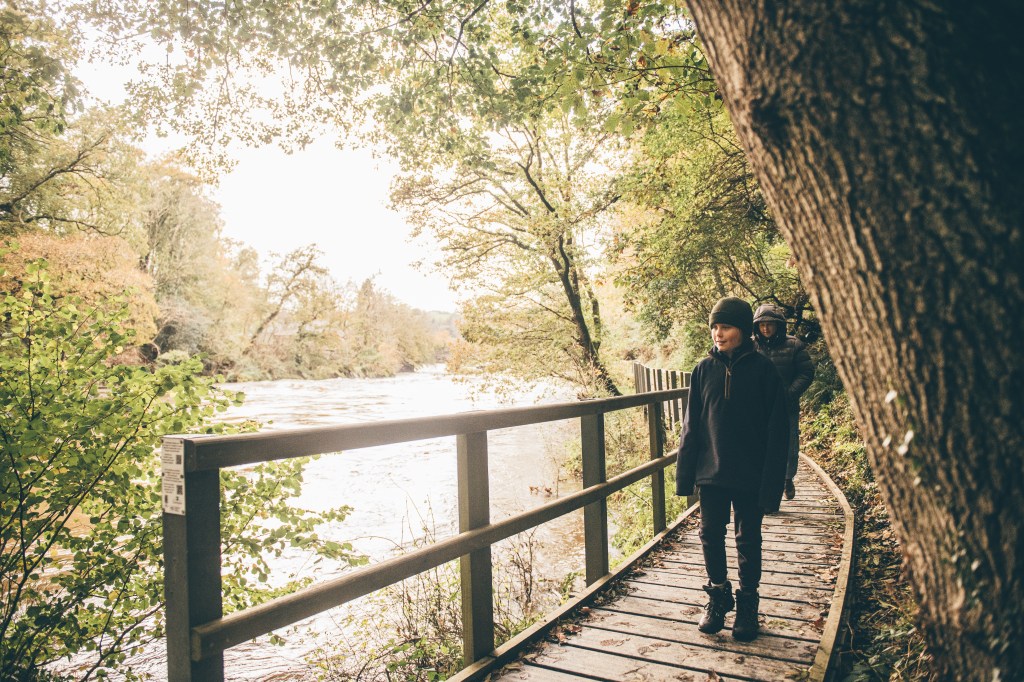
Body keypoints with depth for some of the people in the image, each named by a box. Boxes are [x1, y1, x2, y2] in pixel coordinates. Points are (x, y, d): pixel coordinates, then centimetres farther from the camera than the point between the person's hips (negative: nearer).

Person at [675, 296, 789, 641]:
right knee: (711, 536, 10)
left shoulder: (762, 370, -8)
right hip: (710, 472, 3)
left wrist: (771, 482, -11)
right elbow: (691, 425, 3)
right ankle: (718, 596, 29)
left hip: (749, 476, -2)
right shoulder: (704, 369, 0)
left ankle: (747, 603, 28)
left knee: (748, 541, 11)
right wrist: (684, 475, 1)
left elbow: (776, 431, -7)